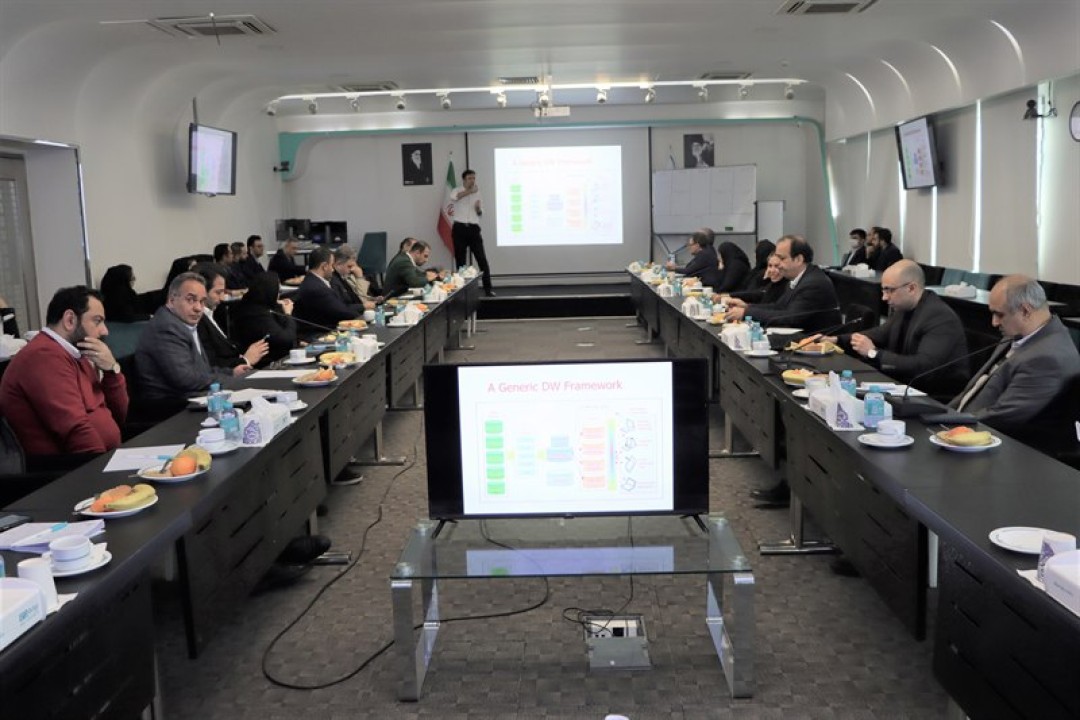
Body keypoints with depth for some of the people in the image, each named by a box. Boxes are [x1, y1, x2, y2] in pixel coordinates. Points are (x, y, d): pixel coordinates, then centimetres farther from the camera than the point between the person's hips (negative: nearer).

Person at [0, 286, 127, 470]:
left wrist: (111, 369, 2)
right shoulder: (45, 355, -13)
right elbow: (76, 429, -24)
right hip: (64, 473, -9)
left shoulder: (73, 356, 18)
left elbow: (119, 417, 16)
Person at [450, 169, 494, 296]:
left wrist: (478, 208, -1)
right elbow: (454, 197, -23)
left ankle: (488, 289, -4)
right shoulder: (457, 190, 4)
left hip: (473, 228, 2)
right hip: (459, 228, -2)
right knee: (460, 260, 4)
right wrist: (470, 191, -21)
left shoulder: (477, 193, 16)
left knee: (482, 259, -6)